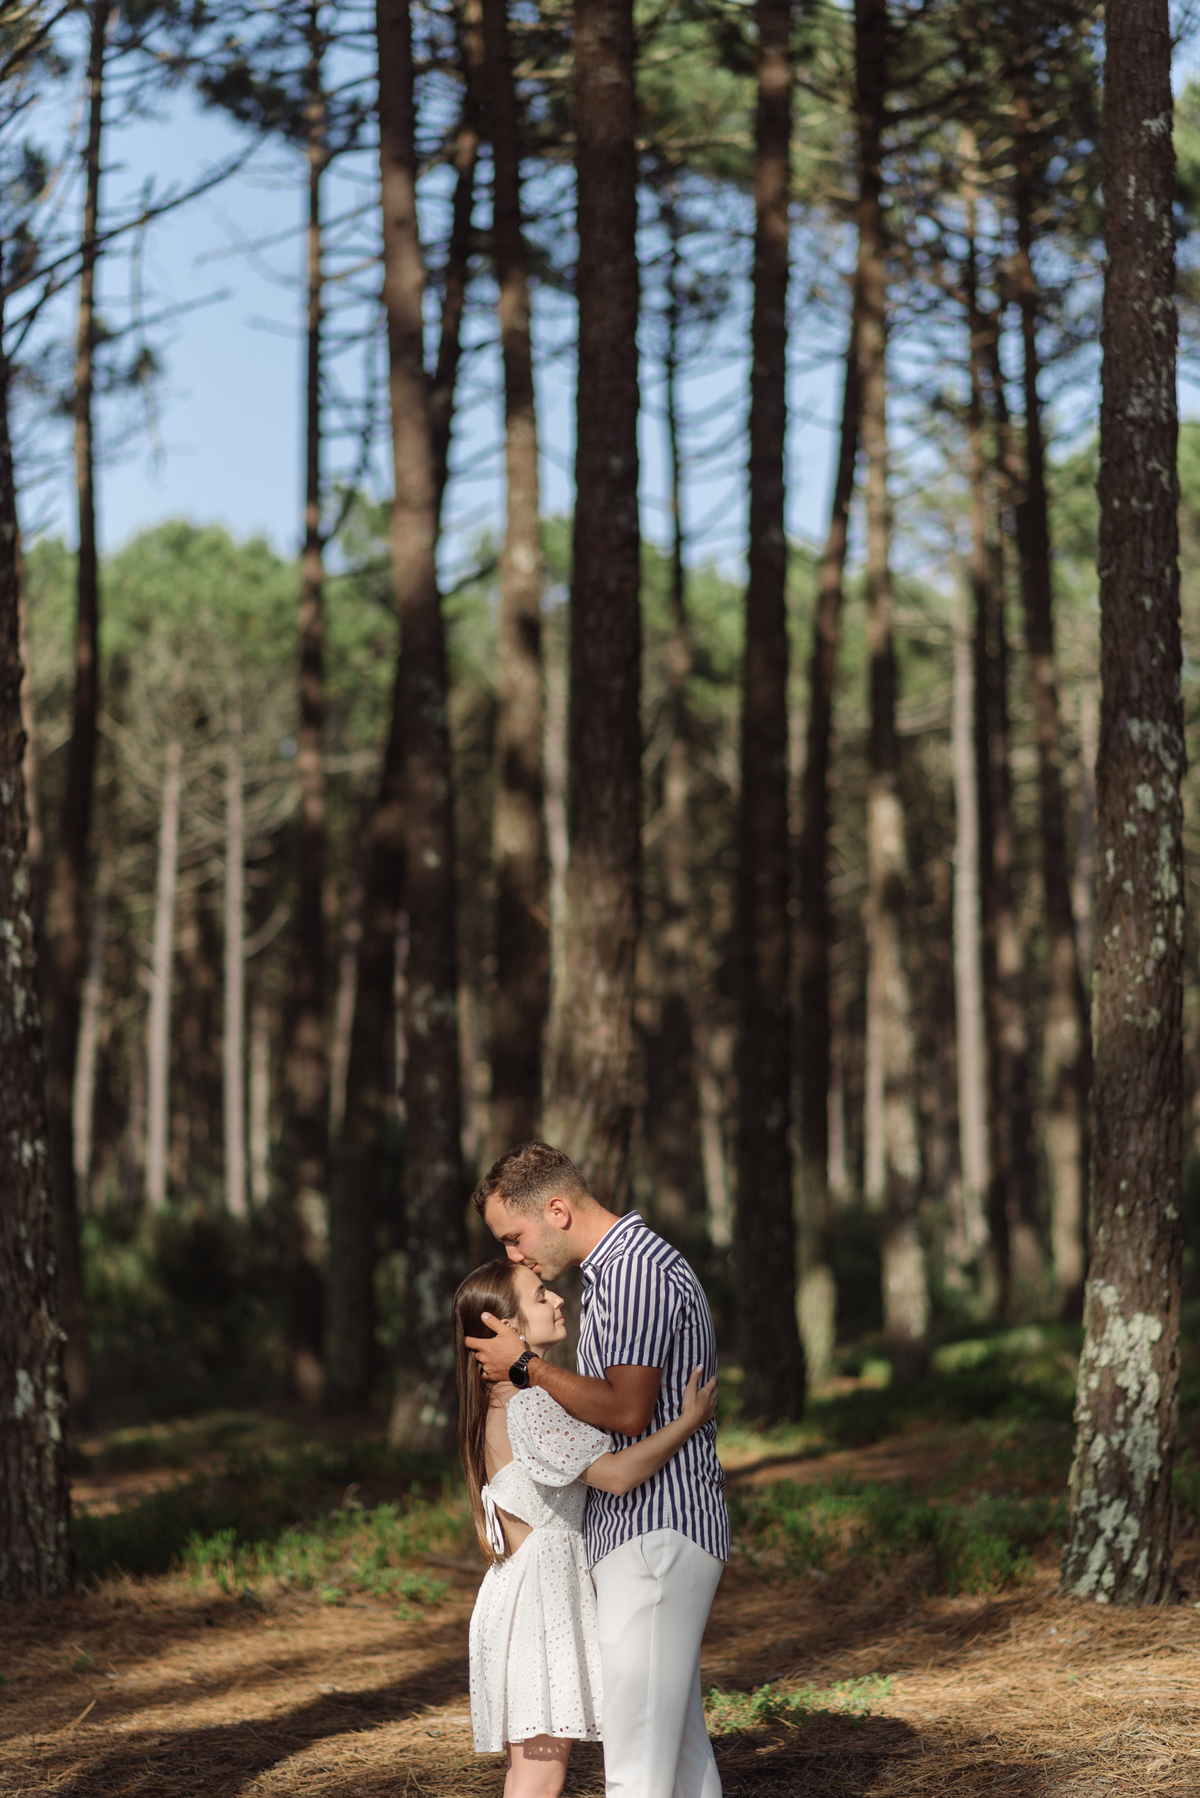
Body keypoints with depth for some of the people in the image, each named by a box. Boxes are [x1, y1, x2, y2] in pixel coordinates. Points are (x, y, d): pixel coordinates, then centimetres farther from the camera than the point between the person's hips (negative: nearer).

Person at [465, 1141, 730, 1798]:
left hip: (655, 1530, -11)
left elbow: (626, 1410, -23)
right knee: (676, 1732, 12)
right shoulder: (617, 1268, 18)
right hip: (639, 1529, 11)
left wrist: (525, 1365, -13)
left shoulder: (638, 1270, -15)